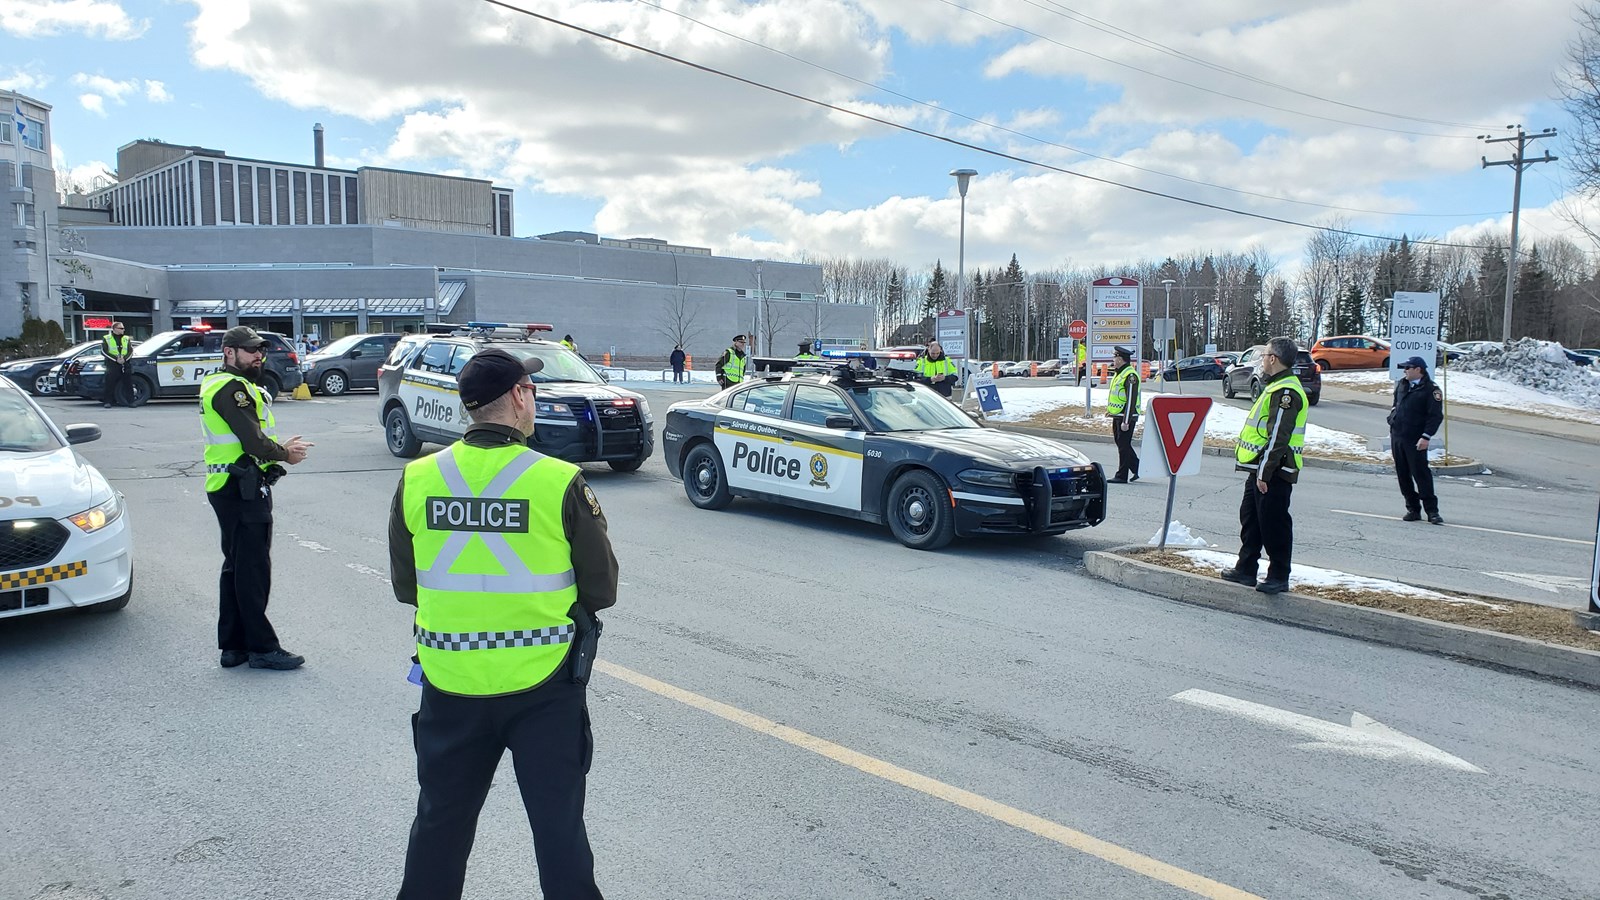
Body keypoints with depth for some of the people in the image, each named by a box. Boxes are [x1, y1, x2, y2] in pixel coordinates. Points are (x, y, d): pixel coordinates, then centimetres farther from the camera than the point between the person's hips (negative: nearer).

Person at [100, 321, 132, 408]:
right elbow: (104, 352, -1)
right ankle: (107, 401, -9)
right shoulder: (106, 339, 7)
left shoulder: (126, 339, 16)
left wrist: (124, 358, -10)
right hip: (112, 364, -3)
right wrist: (116, 359, -13)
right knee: (110, 383, -10)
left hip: (124, 364, 3)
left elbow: (131, 351, 10)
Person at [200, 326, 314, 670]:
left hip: (231, 488, 11)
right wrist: (285, 455, -5)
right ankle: (262, 648, 2)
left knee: (236, 566, 16)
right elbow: (254, 443, -22)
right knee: (253, 570, -4)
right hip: (243, 490, -11)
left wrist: (282, 448, 0)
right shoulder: (232, 388, -15)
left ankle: (233, 646, 23)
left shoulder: (221, 384, 19)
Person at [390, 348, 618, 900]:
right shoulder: (562, 483, -15)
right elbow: (602, 591, -6)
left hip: (449, 683, 4)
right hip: (543, 686, -3)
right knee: (558, 823, 10)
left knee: (441, 818, 23)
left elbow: (405, 586, 6)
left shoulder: (417, 480, -5)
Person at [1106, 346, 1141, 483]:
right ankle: (1138, 469, 24)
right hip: (1118, 416, 10)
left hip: (1126, 417, -10)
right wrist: (1110, 409, 24)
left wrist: (1126, 421, -23)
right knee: (1121, 444, 14)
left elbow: (1131, 400, -21)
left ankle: (1122, 476, 1)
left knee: (1124, 446, -4)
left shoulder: (1130, 376, -18)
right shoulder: (1119, 373, 15)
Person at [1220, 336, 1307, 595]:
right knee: (1250, 517, 16)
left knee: (1274, 524, -3)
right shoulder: (1277, 387, 17)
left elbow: (1278, 436, -23)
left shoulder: (1285, 391, -18)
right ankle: (1245, 569, 25)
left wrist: (1265, 471, -24)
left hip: (1273, 472, -11)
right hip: (1260, 469, 11)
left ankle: (1279, 577, 5)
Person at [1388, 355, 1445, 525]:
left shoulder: (1431, 390, -9)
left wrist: (1426, 437, -20)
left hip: (1415, 440, -7)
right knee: (1403, 475, 8)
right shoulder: (1401, 385, 12)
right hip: (1396, 436, 7)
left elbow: (1436, 416, -13)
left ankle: (1432, 511, -1)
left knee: (1421, 474, -8)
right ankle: (1413, 509, 16)